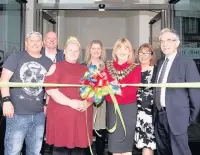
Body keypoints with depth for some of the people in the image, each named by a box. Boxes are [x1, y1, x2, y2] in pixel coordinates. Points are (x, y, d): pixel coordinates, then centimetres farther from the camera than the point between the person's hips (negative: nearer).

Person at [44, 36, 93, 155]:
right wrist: (71, 102, -16)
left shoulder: (85, 70, 17)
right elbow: (50, 89, -8)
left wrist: (86, 103, -6)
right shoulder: (56, 67, 5)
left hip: (82, 115, 4)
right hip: (61, 115, -3)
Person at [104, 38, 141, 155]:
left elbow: (133, 89, -15)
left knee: (126, 145, 2)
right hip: (112, 108, 3)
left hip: (128, 108, -3)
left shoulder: (135, 68, -4)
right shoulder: (109, 66, 6)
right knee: (114, 143, 10)